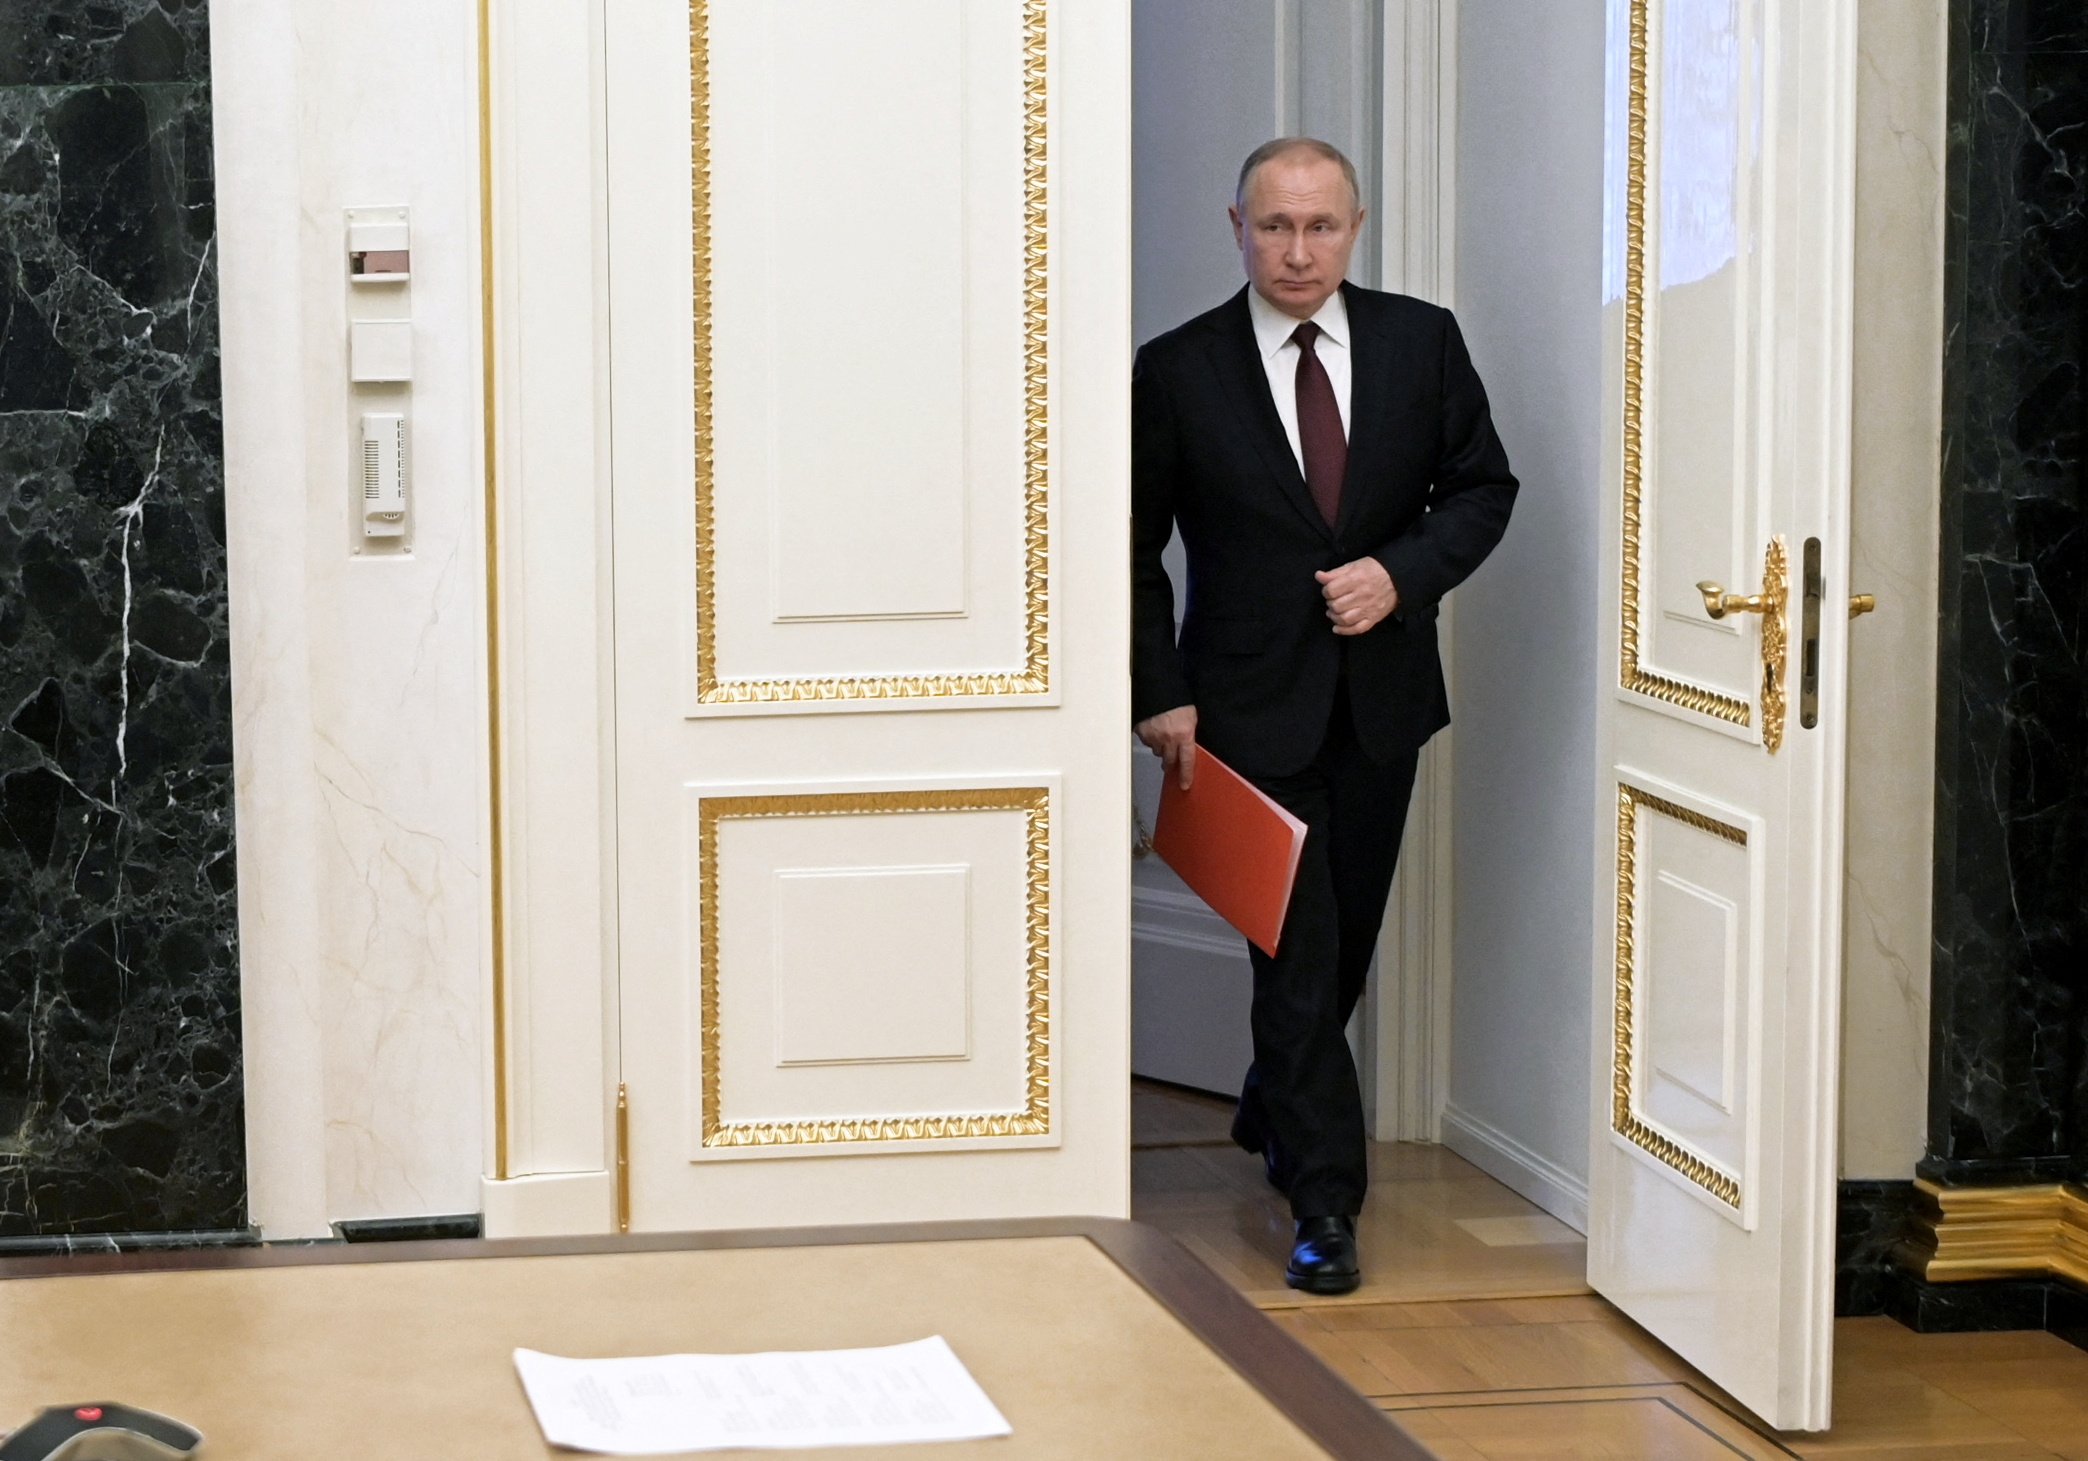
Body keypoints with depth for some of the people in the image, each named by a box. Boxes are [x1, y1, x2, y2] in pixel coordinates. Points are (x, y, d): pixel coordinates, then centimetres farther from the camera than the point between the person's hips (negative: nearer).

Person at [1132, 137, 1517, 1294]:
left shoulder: (1421, 342, 1)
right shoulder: (1179, 372, -5)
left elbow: (1483, 486, 6)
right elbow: (1136, 549, 0)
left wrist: (1402, 573, -11)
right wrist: (1160, 693, -7)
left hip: (1380, 691, 4)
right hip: (1251, 706, -3)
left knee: (1349, 937, 16)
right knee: (1297, 953, -5)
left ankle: (1273, 1112, 41)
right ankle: (1324, 1203, 1)